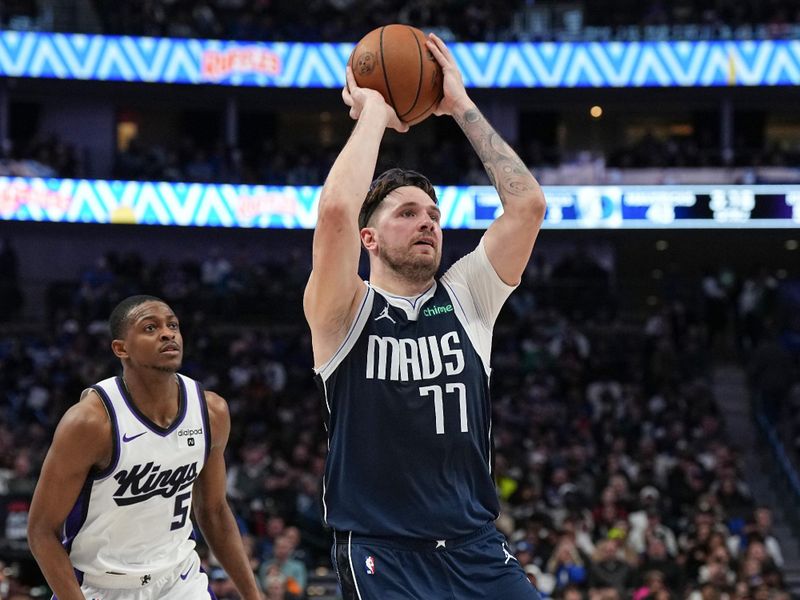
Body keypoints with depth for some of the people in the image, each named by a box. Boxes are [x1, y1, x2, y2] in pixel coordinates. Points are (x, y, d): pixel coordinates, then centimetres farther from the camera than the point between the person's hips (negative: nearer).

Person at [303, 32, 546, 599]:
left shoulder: (467, 296, 10)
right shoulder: (346, 313, -1)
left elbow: (528, 203, 0)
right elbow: (336, 210, -19)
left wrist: (461, 105, 1)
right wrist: (373, 112, -7)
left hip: (476, 546, 4)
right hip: (381, 552, -4)